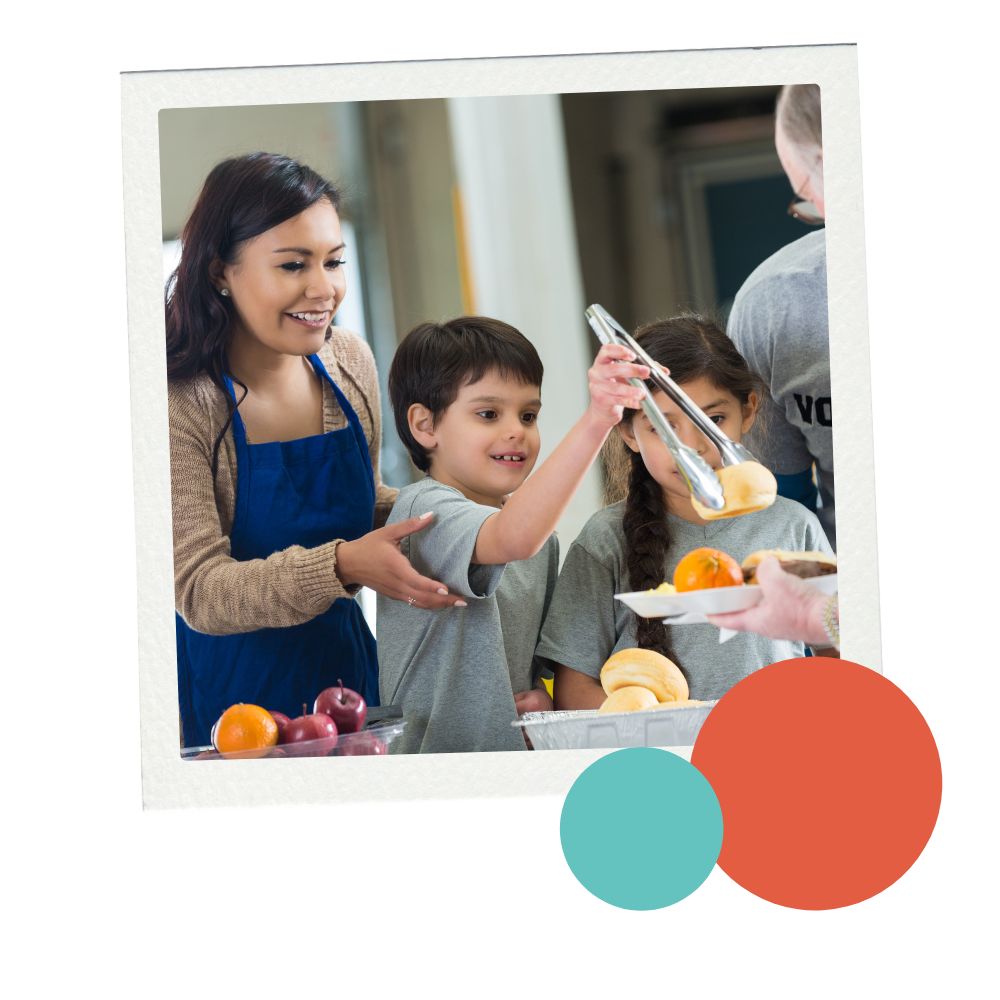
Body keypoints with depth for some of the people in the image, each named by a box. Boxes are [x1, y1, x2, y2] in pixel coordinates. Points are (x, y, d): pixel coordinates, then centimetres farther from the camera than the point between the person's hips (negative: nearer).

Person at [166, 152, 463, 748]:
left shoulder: (349, 363, -2)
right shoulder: (180, 407, -21)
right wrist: (340, 566, -38)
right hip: (229, 686, -6)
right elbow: (200, 593, -25)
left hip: (344, 658, 6)